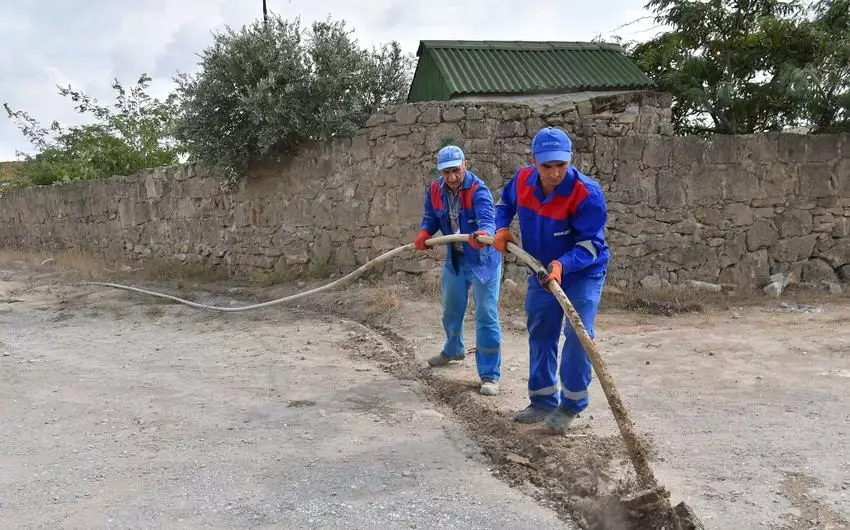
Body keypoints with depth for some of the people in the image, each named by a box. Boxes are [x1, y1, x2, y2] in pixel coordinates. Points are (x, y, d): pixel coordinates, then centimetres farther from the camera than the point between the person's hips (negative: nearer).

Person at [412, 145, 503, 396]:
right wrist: (423, 234, -16)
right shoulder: (435, 190, -7)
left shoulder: (478, 190, -25)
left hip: (483, 260, -6)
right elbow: (431, 217, 5)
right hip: (454, 260, 6)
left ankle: (490, 375, -1)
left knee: (486, 316, -8)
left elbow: (487, 219, -41)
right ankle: (453, 350, 50)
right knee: (451, 311, 23)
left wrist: (483, 233, -63)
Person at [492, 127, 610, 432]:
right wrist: (502, 228, -9)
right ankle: (543, 401, 27)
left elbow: (591, 244, -29)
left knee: (578, 335, -15)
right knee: (540, 335, 12)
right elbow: (505, 203, 9)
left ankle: (571, 405, 3)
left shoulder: (587, 193, -30)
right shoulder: (522, 180, -14)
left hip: (584, 272, -5)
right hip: (543, 270, 6)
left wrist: (562, 265, -45)